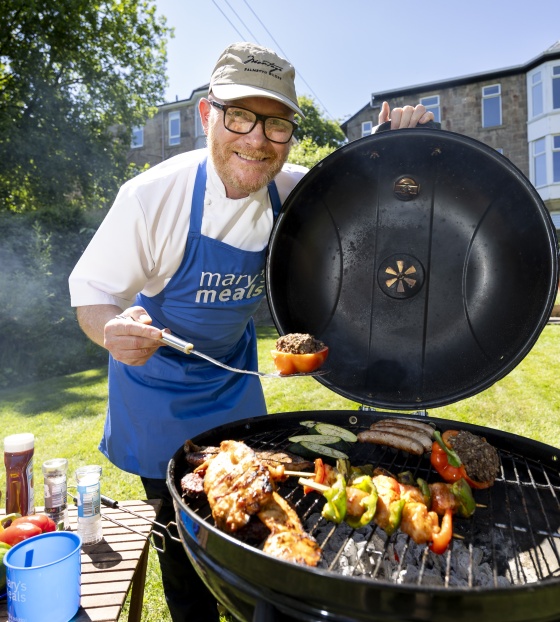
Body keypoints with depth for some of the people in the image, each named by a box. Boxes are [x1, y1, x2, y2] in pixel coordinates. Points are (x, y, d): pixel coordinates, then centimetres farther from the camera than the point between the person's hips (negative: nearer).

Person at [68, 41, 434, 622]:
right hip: (157, 383, -2)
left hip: (233, 374, 3)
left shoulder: (294, 191, -14)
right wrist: (113, 329, -40)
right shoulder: (154, 194, -25)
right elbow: (91, 293, -16)